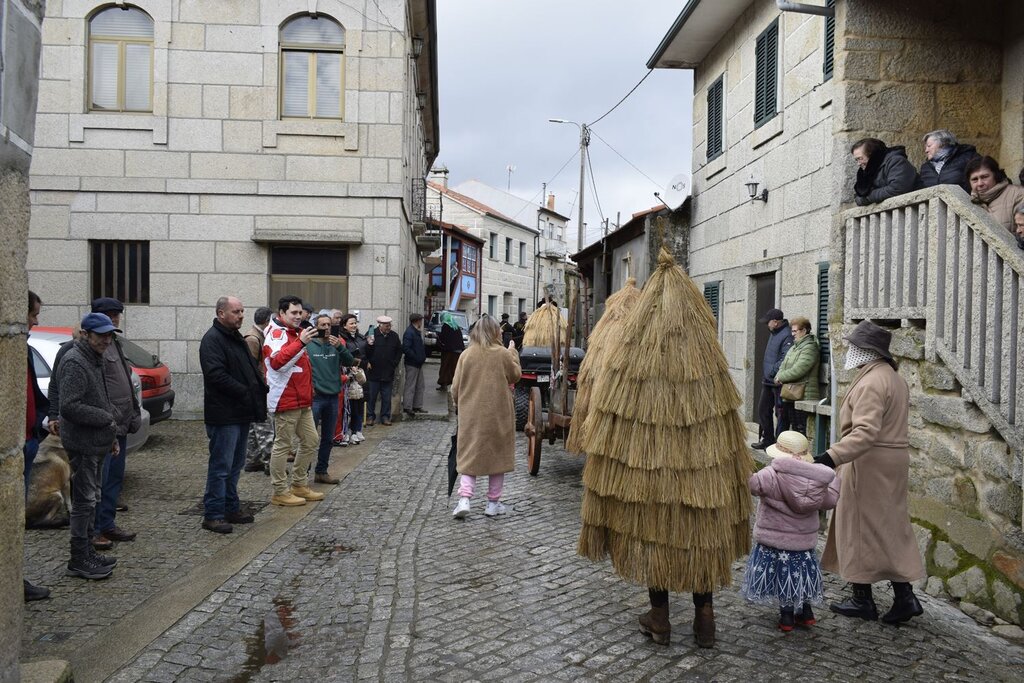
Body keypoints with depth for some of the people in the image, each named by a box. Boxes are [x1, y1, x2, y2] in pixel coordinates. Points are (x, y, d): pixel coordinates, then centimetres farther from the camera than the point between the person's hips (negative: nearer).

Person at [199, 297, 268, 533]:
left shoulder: (237, 338, 18)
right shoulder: (212, 339, -12)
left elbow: (251, 368, 25)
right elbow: (216, 375, -23)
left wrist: (260, 386, 6)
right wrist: (245, 392, -20)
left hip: (241, 413, 10)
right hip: (224, 414, -10)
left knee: (235, 465, 16)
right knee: (221, 466, -4)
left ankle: (231, 508, 26)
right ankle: (213, 514, 4)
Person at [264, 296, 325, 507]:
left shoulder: (294, 332, 19)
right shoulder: (276, 333, -11)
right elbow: (277, 361, -30)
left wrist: (309, 392, 22)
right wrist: (301, 342, -36)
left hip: (302, 401, 10)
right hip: (286, 400, -10)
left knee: (310, 441, 13)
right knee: (283, 445, -2)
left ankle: (299, 484, 24)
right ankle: (280, 492, 6)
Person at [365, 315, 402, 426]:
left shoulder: (394, 336, 4)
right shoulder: (372, 334, -8)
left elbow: (399, 351, 14)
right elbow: (366, 352, -9)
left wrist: (395, 364, 5)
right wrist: (369, 344, -28)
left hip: (388, 373, 3)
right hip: (374, 372, -3)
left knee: (386, 397, 10)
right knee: (371, 396, 5)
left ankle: (385, 417, 20)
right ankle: (370, 417, 16)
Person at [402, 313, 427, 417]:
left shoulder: (417, 332, 15)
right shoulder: (409, 332, -16)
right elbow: (406, 348, -24)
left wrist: (423, 356, 10)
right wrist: (416, 358, -20)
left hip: (418, 364, 10)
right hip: (412, 364, -10)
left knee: (419, 386, 14)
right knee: (410, 386, -4)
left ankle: (417, 406, 22)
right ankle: (407, 407, 2)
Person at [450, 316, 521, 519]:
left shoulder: (466, 355, -3)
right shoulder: (503, 354, -9)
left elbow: (456, 387, 1)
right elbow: (515, 376, 6)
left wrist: (458, 404, 18)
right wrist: (513, 353, 16)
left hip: (471, 415, 1)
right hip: (498, 415, -1)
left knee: (469, 457, 9)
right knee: (497, 455, 12)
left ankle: (464, 499, -7)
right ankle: (493, 503, 17)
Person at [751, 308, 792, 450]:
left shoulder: (787, 336, -17)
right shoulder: (774, 334, 14)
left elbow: (785, 360, -25)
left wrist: (772, 372, -20)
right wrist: (766, 372, 14)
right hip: (767, 381, 10)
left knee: (780, 412, -2)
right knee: (763, 410, 17)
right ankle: (767, 440, 28)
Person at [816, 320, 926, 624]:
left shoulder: (870, 383, -19)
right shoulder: (895, 378, 13)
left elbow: (865, 432, -31)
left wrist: (832, 456, -40)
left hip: (869, 463, -10)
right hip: (894, 460, 10)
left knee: (860, 529, 2)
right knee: (890, 528, 14)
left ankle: (863, 599, 12)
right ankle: (904, 598, 16)